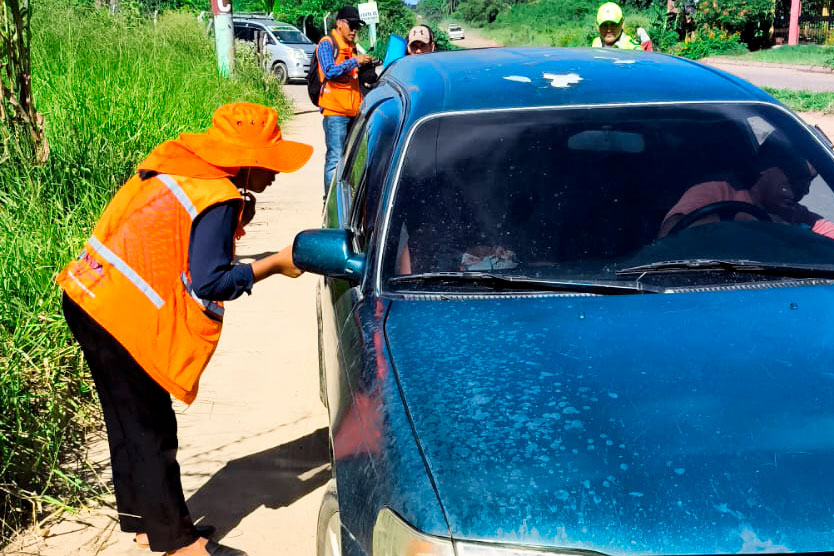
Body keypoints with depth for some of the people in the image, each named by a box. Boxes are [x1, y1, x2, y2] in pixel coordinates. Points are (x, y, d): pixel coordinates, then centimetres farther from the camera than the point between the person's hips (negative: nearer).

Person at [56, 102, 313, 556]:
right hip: (121, 318, -9)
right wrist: (274, 263, -11)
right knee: (152, 431, 3)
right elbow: (211, 283, -20)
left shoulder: (178, 168, 9)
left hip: (88, 300, 9)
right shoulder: (218, 199, -17)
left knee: (129, 423, 20)